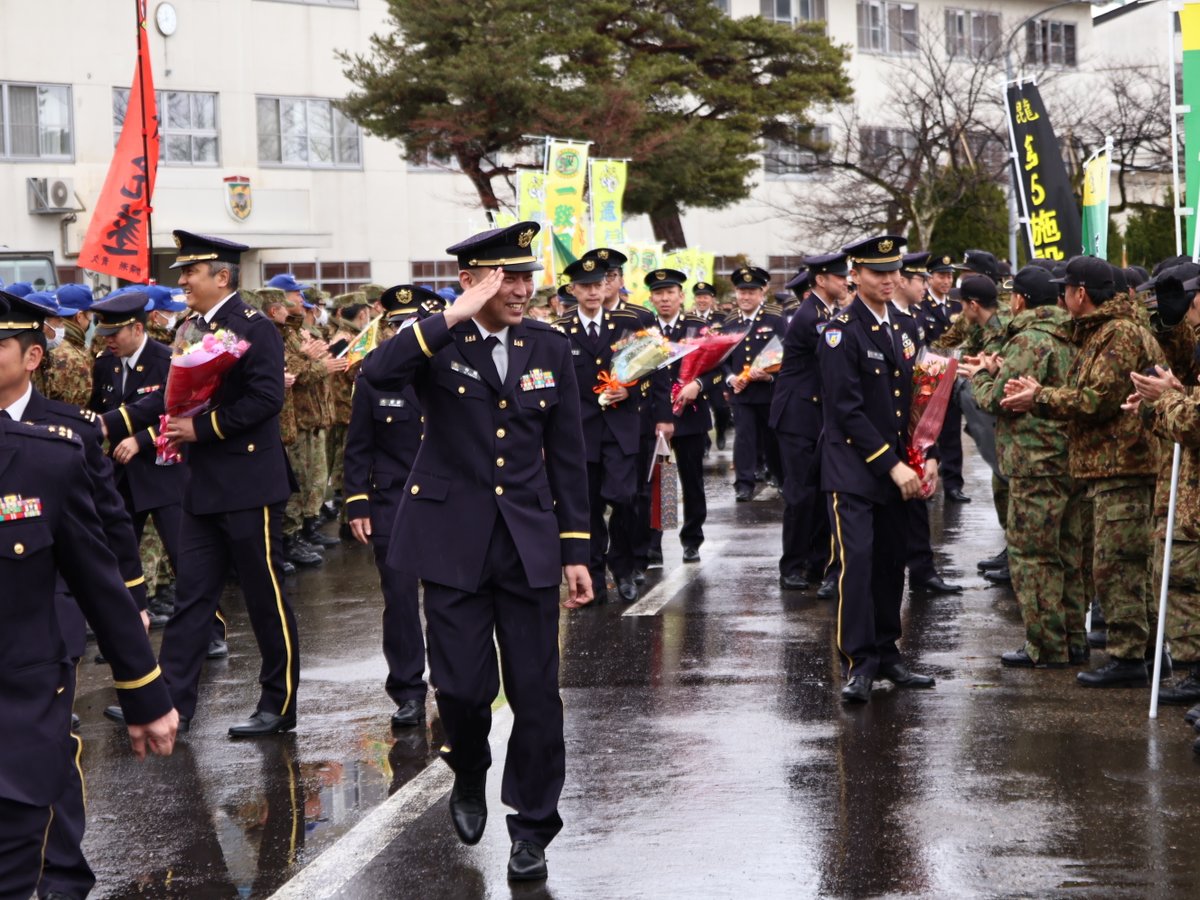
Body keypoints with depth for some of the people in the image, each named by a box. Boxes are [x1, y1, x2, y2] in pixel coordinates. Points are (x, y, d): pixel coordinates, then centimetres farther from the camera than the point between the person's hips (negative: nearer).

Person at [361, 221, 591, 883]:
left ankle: (532, 826, 16)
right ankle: (468, 778, 31)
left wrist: (575, 551, 6)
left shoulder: (550, 349, 5)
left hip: (528, 543, 2)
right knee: (463, 685, -1)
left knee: (535, 691, 2)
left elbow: (567, 458, 8)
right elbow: (378, 372, -27)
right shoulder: (437, 342, -3)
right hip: (453, 542, -2)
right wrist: (456, 316, -29)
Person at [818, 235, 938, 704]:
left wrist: (928, 456, 5)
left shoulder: (898, 331, 14)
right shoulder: (841, 331, -9)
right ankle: (858, 664, -10)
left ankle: (886, 655, 18)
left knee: (891, 563, 9)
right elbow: (847, 409, -15)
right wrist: (892, 465, -16)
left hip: (893, 470, 7)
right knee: (856, 562, -13)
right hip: (852, 467, -7)